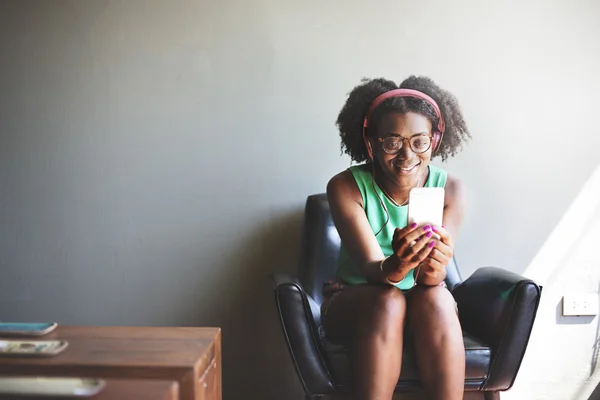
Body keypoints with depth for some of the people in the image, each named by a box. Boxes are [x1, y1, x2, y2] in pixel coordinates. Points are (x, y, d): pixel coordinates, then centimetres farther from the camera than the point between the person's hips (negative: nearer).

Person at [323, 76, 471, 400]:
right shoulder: (346, 187, -17)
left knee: (436, 297, -32)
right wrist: (396, 266, -50)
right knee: (387, 300, -34)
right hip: (354, 303, -1)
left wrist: (432, 271, -47)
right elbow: (370, 268, -26)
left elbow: (433, 274, -22)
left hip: (424, 310, 2)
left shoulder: (449, 189, -12)